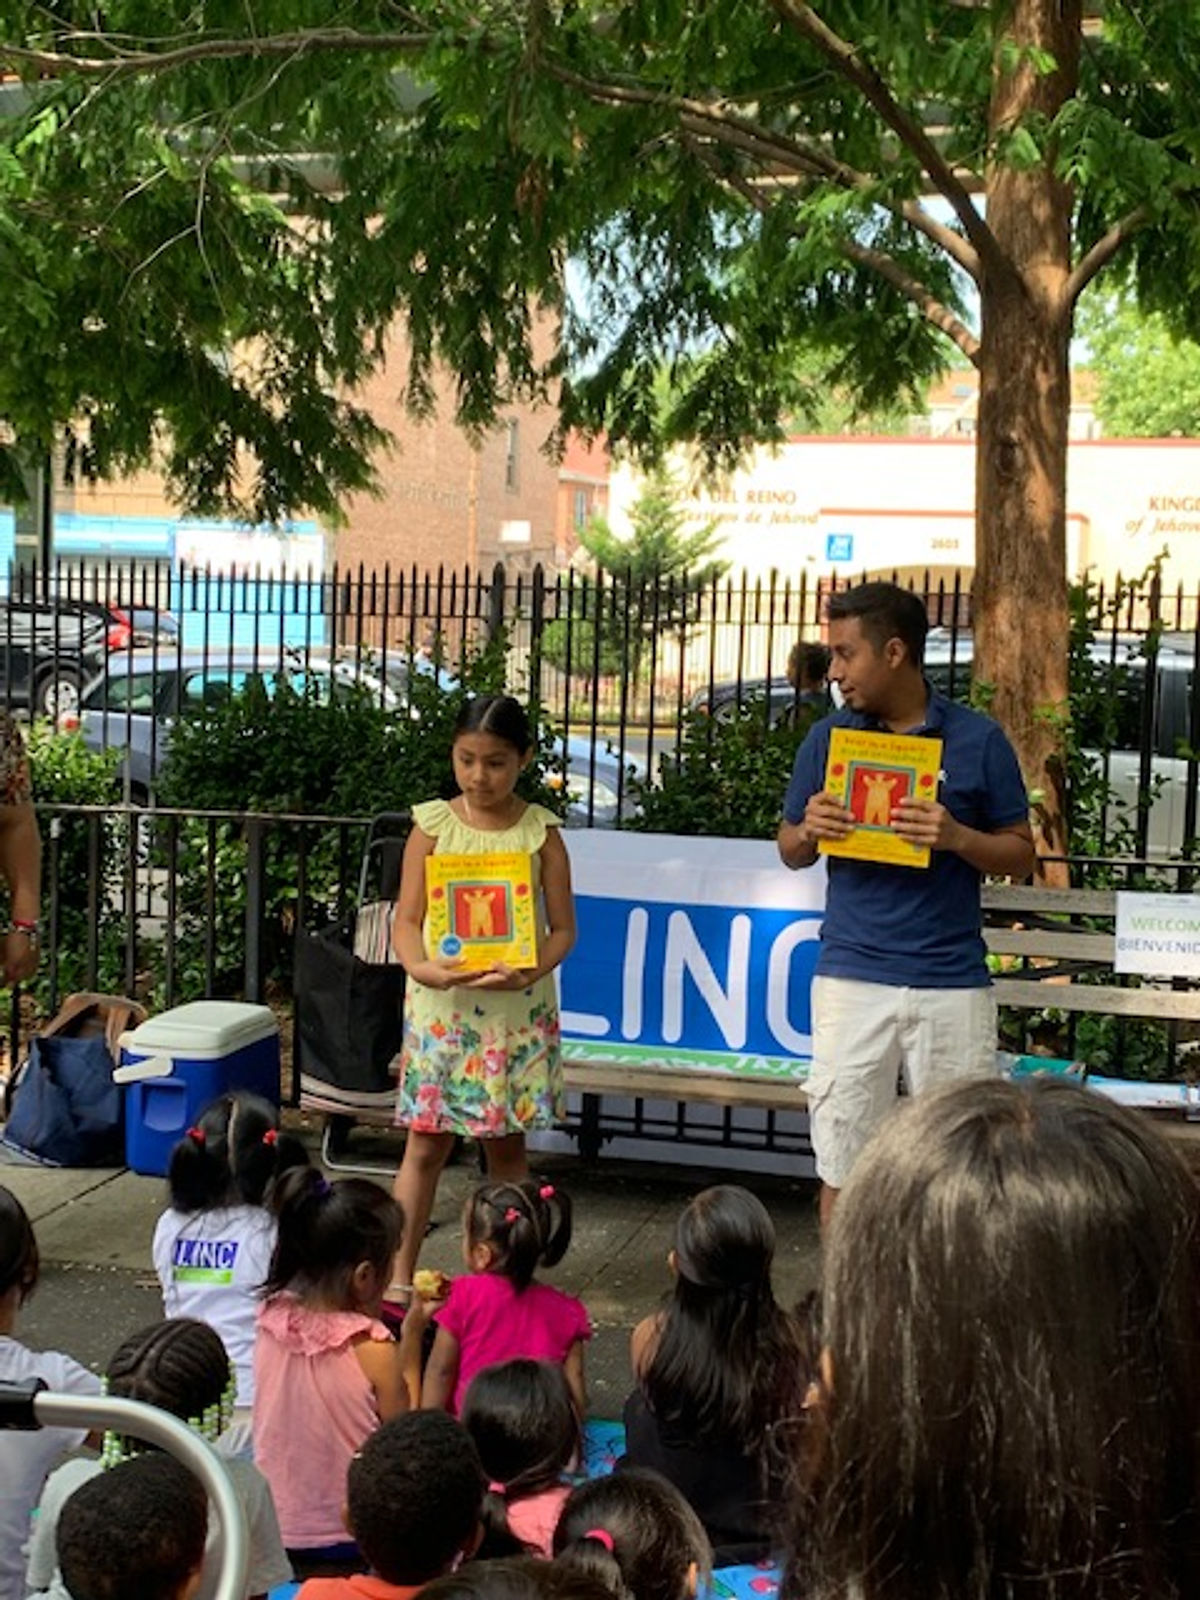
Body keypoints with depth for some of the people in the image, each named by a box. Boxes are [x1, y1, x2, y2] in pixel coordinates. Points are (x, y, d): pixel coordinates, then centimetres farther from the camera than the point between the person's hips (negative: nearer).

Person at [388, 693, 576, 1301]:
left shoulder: (540, 832, 0)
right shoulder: (432, 825, 1)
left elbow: (561, 927, 1)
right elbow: (406, 918, -1)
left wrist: (529, 973, -18)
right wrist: (420, 967, -21)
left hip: (517, 1007, 0)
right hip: (440, 1002, 0)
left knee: (506, 1142, 9)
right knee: (426, 1140, 2)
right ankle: (399, 1278, 9)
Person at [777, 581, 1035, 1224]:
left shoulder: (977, 740, 0)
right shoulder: (827, 738, 6)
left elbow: (1020, 855, 4)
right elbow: (791, 851, 15)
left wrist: (958, 837, -16)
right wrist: (809, 830, -9)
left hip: (952, 983, -1)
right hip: (851, 975, 2)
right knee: (843, 1169, 4)